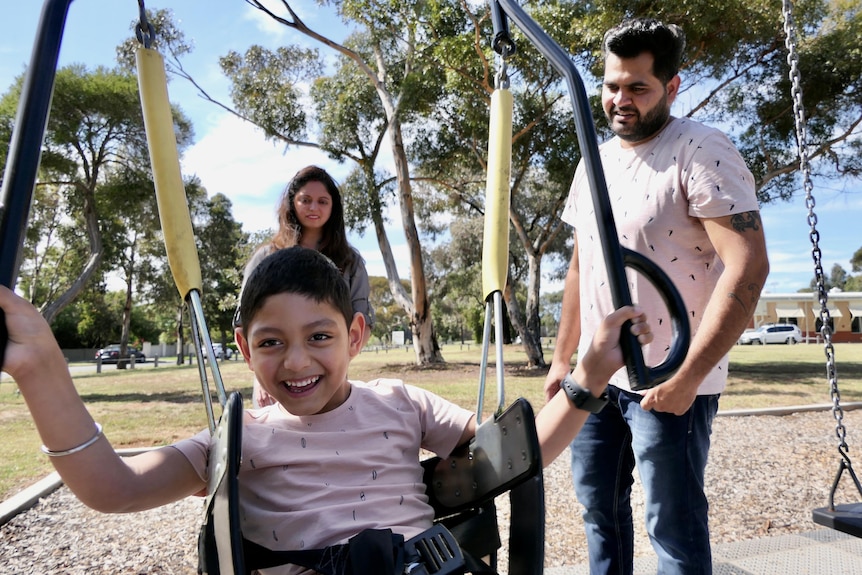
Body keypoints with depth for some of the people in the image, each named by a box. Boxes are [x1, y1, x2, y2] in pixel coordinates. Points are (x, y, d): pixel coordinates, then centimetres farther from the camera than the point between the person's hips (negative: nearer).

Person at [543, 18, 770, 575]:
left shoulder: (702, 151, -12)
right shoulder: (594, 162, 10)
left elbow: (749, 265, -21)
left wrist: (687, 376, -23)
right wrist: (562, 356, 14)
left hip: (668, 382, -6)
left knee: (674, 528, 6)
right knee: (599, 504, 17)